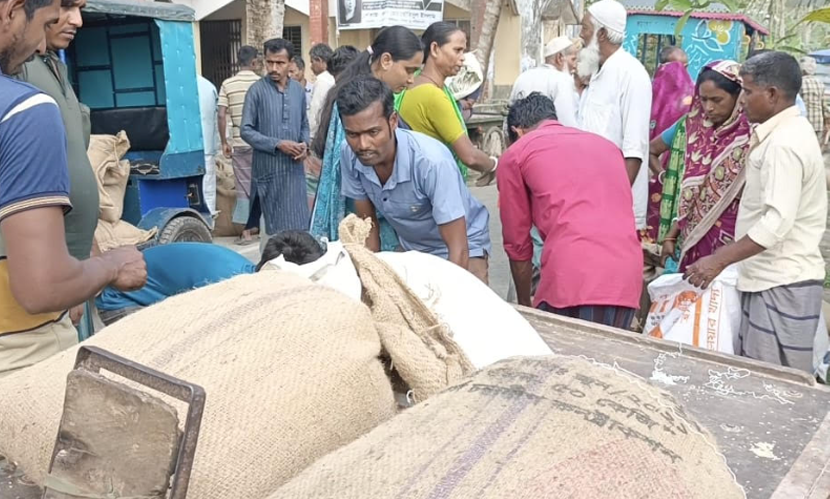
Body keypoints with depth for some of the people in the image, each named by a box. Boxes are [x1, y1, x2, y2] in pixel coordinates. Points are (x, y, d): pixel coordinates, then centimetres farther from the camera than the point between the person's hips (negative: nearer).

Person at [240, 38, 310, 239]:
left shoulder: (298, 90, 7)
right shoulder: (257, 90, -6)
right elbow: (246, 130, -8)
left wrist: (305, 144, -4)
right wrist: (278, 144, -16)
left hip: (295, 167, 4)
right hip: (269, 167, -4)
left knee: (299, 223, 6)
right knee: (277, 224, 4)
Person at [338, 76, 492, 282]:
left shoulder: (431, 160, -34)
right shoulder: (350, 157, -20)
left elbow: (458, 250, -29)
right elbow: (368, 224, -3)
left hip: (463, 248, -4)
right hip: (410, 246, 4)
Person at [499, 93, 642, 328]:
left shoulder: (515, 154, 14)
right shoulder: (606, 145, 29)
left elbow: (517, 242, 17)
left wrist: (525, 305, 31)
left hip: (572, 278, -5)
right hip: (627, 276, 5)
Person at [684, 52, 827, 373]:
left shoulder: (783, 144, -17)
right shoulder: (786, 133, 15)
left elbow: (778, 222, -25)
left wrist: (719, 260, -24)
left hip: (782, 283, -10)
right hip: (772, 277, 10)